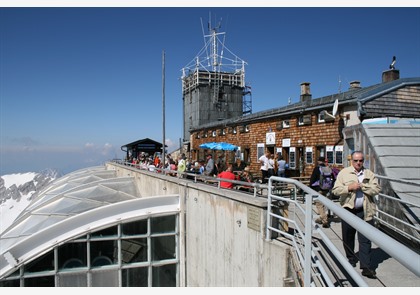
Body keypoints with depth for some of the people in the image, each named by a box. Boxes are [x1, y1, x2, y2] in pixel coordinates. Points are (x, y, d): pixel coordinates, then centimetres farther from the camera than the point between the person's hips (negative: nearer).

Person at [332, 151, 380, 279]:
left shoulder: (369, 174, 8)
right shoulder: (344, 173, 3)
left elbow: (377, 189, -4)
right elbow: (335, 190, -3)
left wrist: (362, 186, -13)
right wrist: (349, 188, -17)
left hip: (365, 211, 0)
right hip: (348, 210, 0)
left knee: (365, 239, -1)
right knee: (348, 238, 12)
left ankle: (366, 267, 4)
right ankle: (351, 260, 32)